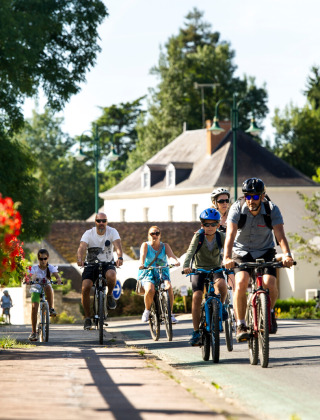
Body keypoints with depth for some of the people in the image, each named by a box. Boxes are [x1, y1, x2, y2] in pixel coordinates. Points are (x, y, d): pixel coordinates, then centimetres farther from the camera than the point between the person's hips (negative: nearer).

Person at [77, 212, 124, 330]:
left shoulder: (112, 232, -9)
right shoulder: (89, 234, -10)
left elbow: (118, 245, -26)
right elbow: (82, 247, -26)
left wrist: (120, 257, -48)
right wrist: (79, 259, -48)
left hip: (107, 263, -1)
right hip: (91, 264, 1)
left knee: (111, 275, -36)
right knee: (85, 287, -21)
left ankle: (110, 295, -4)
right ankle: (87, 318, -7)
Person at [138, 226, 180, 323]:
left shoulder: (165, 246, 7)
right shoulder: (145, 245, 2)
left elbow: (170, 254, -12)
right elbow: (142, 255, -18)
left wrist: (176, 260, -35)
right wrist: (141, 264, -41)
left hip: (163, 272, 2)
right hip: (148, 272, -2)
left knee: (169, 288, -28)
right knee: (150, 290, -32)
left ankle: (170, 313, -13)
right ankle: (147, 310, -3)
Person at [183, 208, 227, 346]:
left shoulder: (221, 236, -10)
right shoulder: (198, 236, -15)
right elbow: (190, 251, -27)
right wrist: (186, 266, -45)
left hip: (215, 269, 1)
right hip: (199, 269, -1)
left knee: (221, 284, -33)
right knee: (197, 296, -18)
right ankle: (196, 332, -9)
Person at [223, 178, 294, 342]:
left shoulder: (272, 210, -16)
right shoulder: (237, 208, -18)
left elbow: (280, 235, -26)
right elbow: (230, 234, -29)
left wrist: (286, 254, -44)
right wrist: (227, 257, -45)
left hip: (265, 252, 1)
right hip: (242, 252, -1)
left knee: (269, 283, -23)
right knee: (241, 282, -27)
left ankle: (269, 311, 11)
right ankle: (241, 325, -15)